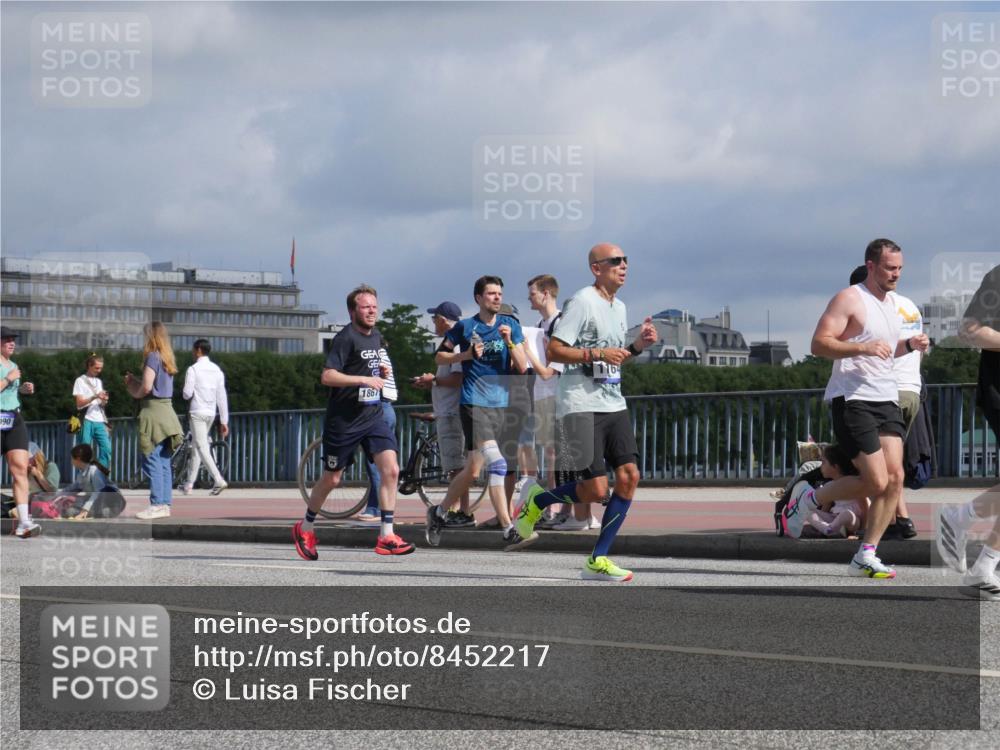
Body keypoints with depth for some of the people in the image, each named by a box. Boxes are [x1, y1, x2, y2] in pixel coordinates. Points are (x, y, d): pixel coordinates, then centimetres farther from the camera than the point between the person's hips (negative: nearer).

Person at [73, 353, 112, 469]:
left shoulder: (99, 382, 19)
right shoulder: (80, 381, 1)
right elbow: (79, 404, -7)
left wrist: (104, 401, -3)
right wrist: (94, 397, -19)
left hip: (99, 421, 5)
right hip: (86, 421, -5)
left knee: (106, 448, -7)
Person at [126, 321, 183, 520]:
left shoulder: (153, 356, -10)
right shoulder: (167, 358, 15)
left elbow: (146, 387, -17)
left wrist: (135, 393, 2)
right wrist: (133, 381, 12)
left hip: (153, 411, -9)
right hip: (166, 409, 9)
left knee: (152, 461, -8)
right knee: (164, 462, 8)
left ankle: (157, 505, -11)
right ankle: (165, 504, 9)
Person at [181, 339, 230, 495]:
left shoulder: (193, 369, -10)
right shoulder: (217, 370, 8)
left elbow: (187, 393, -15)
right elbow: (222, 397, 7)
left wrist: (186, 393, 10)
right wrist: (224, 421, 8)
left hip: (197, 412, -7)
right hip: (211, 413, 7)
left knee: (202, 447, -9)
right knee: (197, 447, 15)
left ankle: (218, 480, -24)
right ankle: (189, 484, 20)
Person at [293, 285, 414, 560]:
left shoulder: (377, 337, 11)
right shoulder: (346, 338, -13)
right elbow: (327, 376, -23)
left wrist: (382, 373, 9)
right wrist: (364, 379, -27)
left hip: (373, 416, 6)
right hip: (343, 420, -6)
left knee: (391, 470, -12)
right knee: (331, 479, 6)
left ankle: (386, 537, -9)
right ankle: (305, 529, 28)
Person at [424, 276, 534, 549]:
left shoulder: (511, 325, 8)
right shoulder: (465, 327, -1)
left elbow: (522, 367, 3)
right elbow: (440, 357, 9)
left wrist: (509, 341, -13)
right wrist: (467, 354, -8)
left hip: (501, 404, 5)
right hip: (474, 403, -5)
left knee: (472, 470, 10)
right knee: (496, 464, -18)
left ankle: (439, 512, 27)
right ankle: (508, 531, -13)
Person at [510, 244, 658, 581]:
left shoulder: (619, 307, 18)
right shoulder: (582, 302, -9)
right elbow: (553, 351, -14)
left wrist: (636, 346, 11)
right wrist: (598, 354, -20)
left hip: (613, 403, 8)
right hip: (582, 405, -8)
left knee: (629, 476, -5)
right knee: (596, 490, -12)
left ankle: (598, 560, 2)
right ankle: (537, 499, 16)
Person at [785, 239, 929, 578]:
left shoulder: (890, 301, 18)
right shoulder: (849, 299, -9)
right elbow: (819, 344, -17)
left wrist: (908, 345, 10)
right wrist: (863, 347, -28)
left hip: (886, 398, 8)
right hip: (853, 399, -8)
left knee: (895, 477, -6)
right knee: (876, 481, -13)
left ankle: (865, 556, 1)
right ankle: (808, 501, 11)